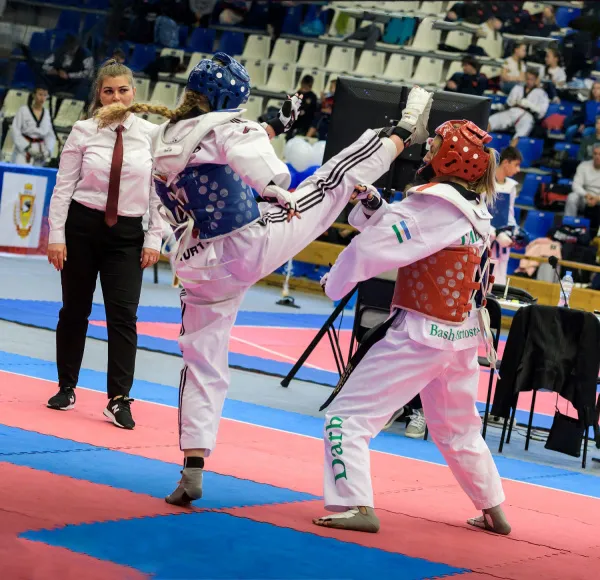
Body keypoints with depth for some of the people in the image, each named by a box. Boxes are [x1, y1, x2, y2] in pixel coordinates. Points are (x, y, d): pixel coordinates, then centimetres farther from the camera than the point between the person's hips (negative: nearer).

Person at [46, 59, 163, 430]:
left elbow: (159, 190, 1)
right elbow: (63, 186, -2)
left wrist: (154, 239, -3)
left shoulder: (151, 135, -2)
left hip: (127, 233, 0)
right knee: (74, 311, 10)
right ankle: (67, 388, 26)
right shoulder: (84, 132, -3)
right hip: (82, 227, 0)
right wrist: (56, 235, -6)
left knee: (123, 316, -7)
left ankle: (119, 399, -3)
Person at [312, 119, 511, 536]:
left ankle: (357, 506, -13)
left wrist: (334, 280, -2)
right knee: (458, 428, 27)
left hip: (421, 334, -9)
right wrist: (373, 205, -4)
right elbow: (397, 227, 13)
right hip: (463, 338, 9)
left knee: (348, 414, -4)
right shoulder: (476, 212, 7)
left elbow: (371, 248, -19)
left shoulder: (434, 206, -18)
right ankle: (493, 511, 36)